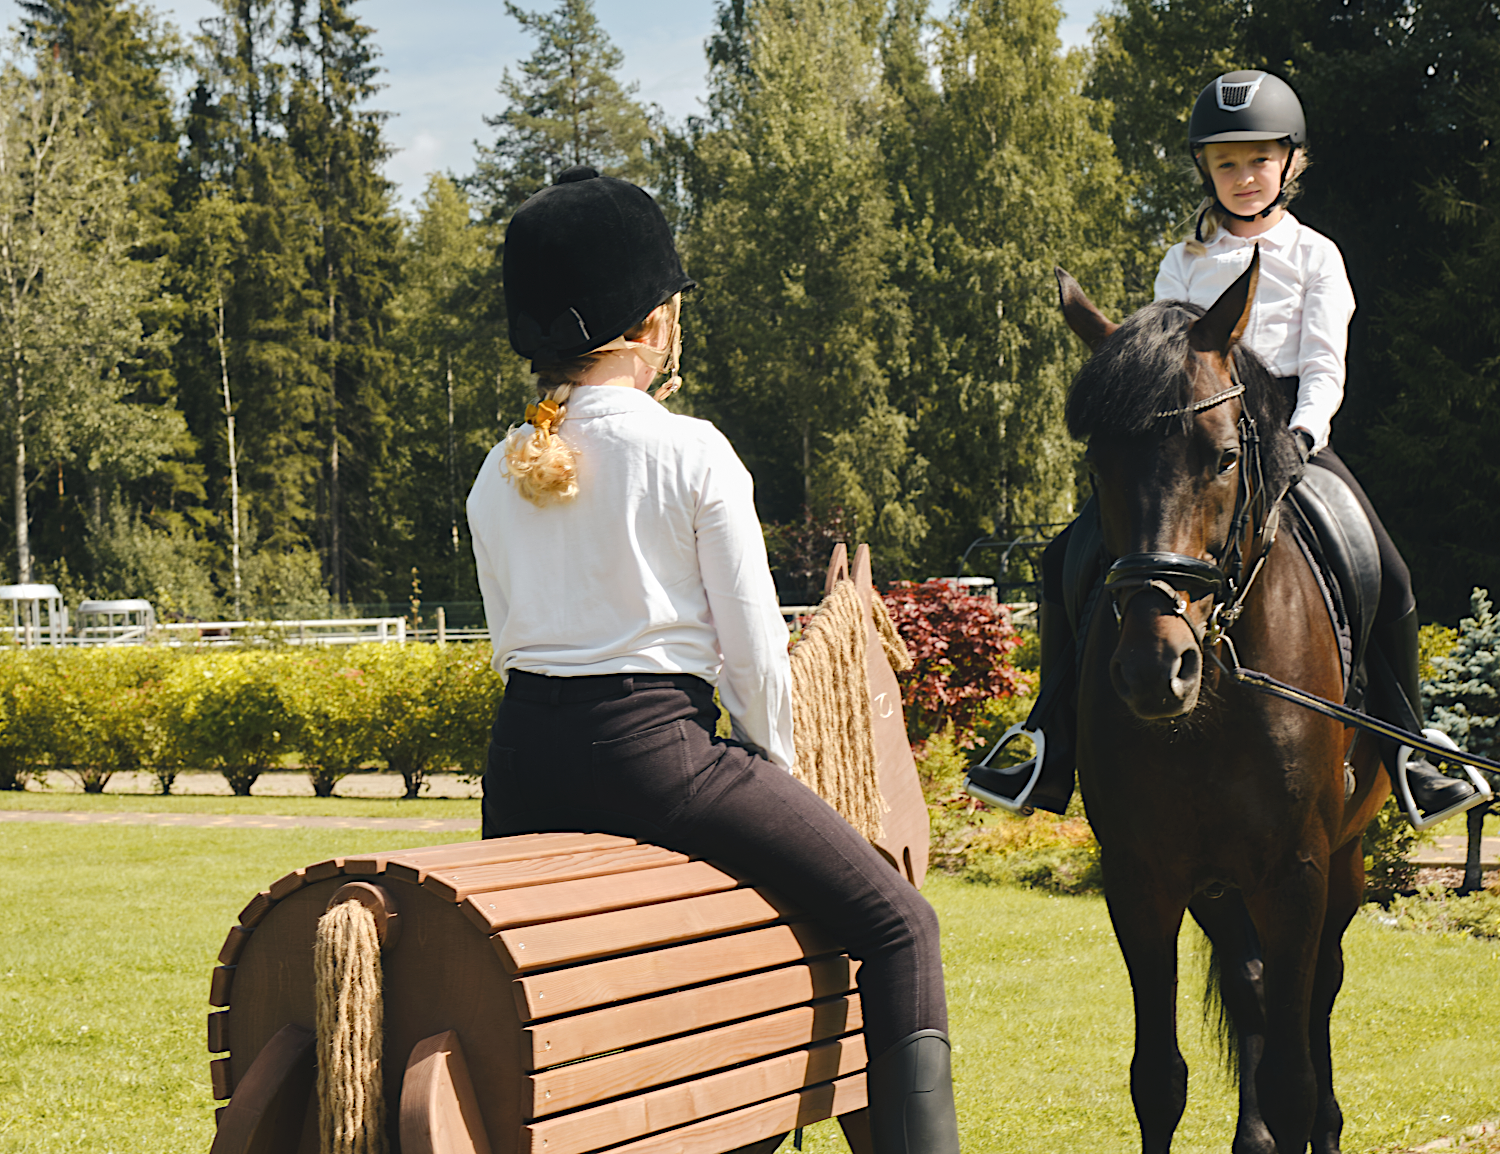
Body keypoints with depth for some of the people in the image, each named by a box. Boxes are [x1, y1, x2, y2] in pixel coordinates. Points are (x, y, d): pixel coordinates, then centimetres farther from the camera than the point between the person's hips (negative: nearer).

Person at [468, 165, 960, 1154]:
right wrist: (777, 766, 10)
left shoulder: (497, 475, 8)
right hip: (657, 748, -6)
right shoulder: (693, 454, -8)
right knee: (899, 923, 2)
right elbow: (754, 645, -5)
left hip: (525, 770, 6)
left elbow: (512, 641, 15)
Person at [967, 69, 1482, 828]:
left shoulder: (1314, 256, 9)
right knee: (1065, 562, -12)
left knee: (1386, 578, -22)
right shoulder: (1182, 263, 15)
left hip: (1289, 428, -2)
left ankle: (1404, 749, -6)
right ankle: (1052, 752, -6)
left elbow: (1324, 367, 0)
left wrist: (1301, 435, -19)